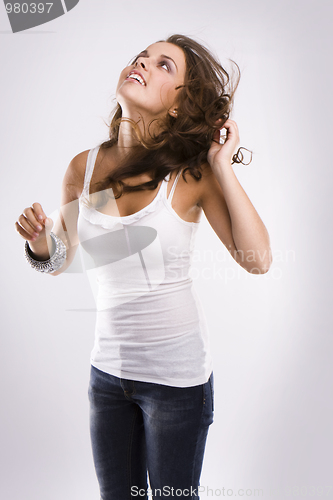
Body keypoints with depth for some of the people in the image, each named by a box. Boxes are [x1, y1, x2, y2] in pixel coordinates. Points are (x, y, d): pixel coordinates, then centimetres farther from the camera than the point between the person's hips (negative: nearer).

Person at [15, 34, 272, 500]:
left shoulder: (192, 174, -11)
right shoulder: (84, 168, -3)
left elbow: (258, 259, -19)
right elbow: (59, 261, 8)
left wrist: (223, 165, -18)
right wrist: (40, 241, -15)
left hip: (176, 372, -3)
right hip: (109, 365, 3)